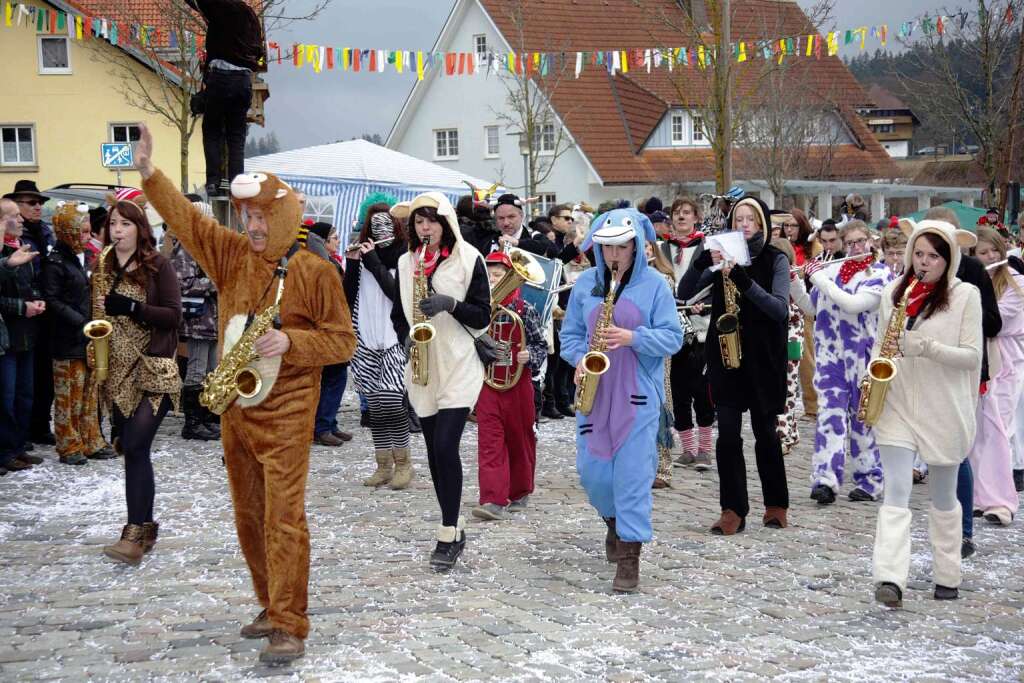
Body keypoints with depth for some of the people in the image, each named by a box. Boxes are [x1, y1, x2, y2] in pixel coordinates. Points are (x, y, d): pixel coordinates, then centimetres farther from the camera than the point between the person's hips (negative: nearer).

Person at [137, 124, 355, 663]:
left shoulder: (314, 271, -7)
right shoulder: (234, 256, 7)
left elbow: (342, 341, -5)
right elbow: (188, 220, 9)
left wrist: (290, 341, -19)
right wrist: (149, 174, 1)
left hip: (285, 414, -6)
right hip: (235, 410, 6)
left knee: (283, 518, -10)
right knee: (248, 516, 13)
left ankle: (289, 628, -6)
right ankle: (272, 606, 27)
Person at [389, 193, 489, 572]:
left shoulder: (468, 259, -2)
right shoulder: (406, 262, 11)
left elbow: (482, 316, -3)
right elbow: (398, 313, 17)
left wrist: (451, 304, -19)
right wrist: (406, 336, -4)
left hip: (458, 365, -5)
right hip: (422, 367, 5)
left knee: (446, 446, -14)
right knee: (434, 450, 8)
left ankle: (449, 536, -7)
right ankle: (454, 527, 19)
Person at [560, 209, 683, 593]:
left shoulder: (655, 284, -2)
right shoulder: (585, 283, 8)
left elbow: (672, 337, -5)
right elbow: (570, 332, 13)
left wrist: (632, 337, -20)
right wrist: (580, 359, -7)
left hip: (638, 393, -3)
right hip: (594, 389, 4)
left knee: (633, 471, -6)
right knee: (592, 471, 6)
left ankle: (630, 556, 0)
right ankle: (614, 520, 37)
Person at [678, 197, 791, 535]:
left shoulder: (775, 260, -1)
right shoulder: (723, 256, 6)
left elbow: (780, 308, -15)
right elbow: (684, 293, -3)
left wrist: (745, 281, -26)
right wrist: (702, 262, -20)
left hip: (763, 357, -2)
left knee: (765, 432, 6)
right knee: (727, 433, -5)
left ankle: (776, 505, 22)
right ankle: (733, 511, 0)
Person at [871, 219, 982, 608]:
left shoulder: (965, 295, -4)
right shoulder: (893, 292, 6)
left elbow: (972, 356, -8)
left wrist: (926, 346, -22)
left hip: (944, 409, -2)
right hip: (897, 404, 2)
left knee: (943, 496, 12)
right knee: (896, 492, -10)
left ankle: (947, 578, 26)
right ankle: (890, 579, -18)